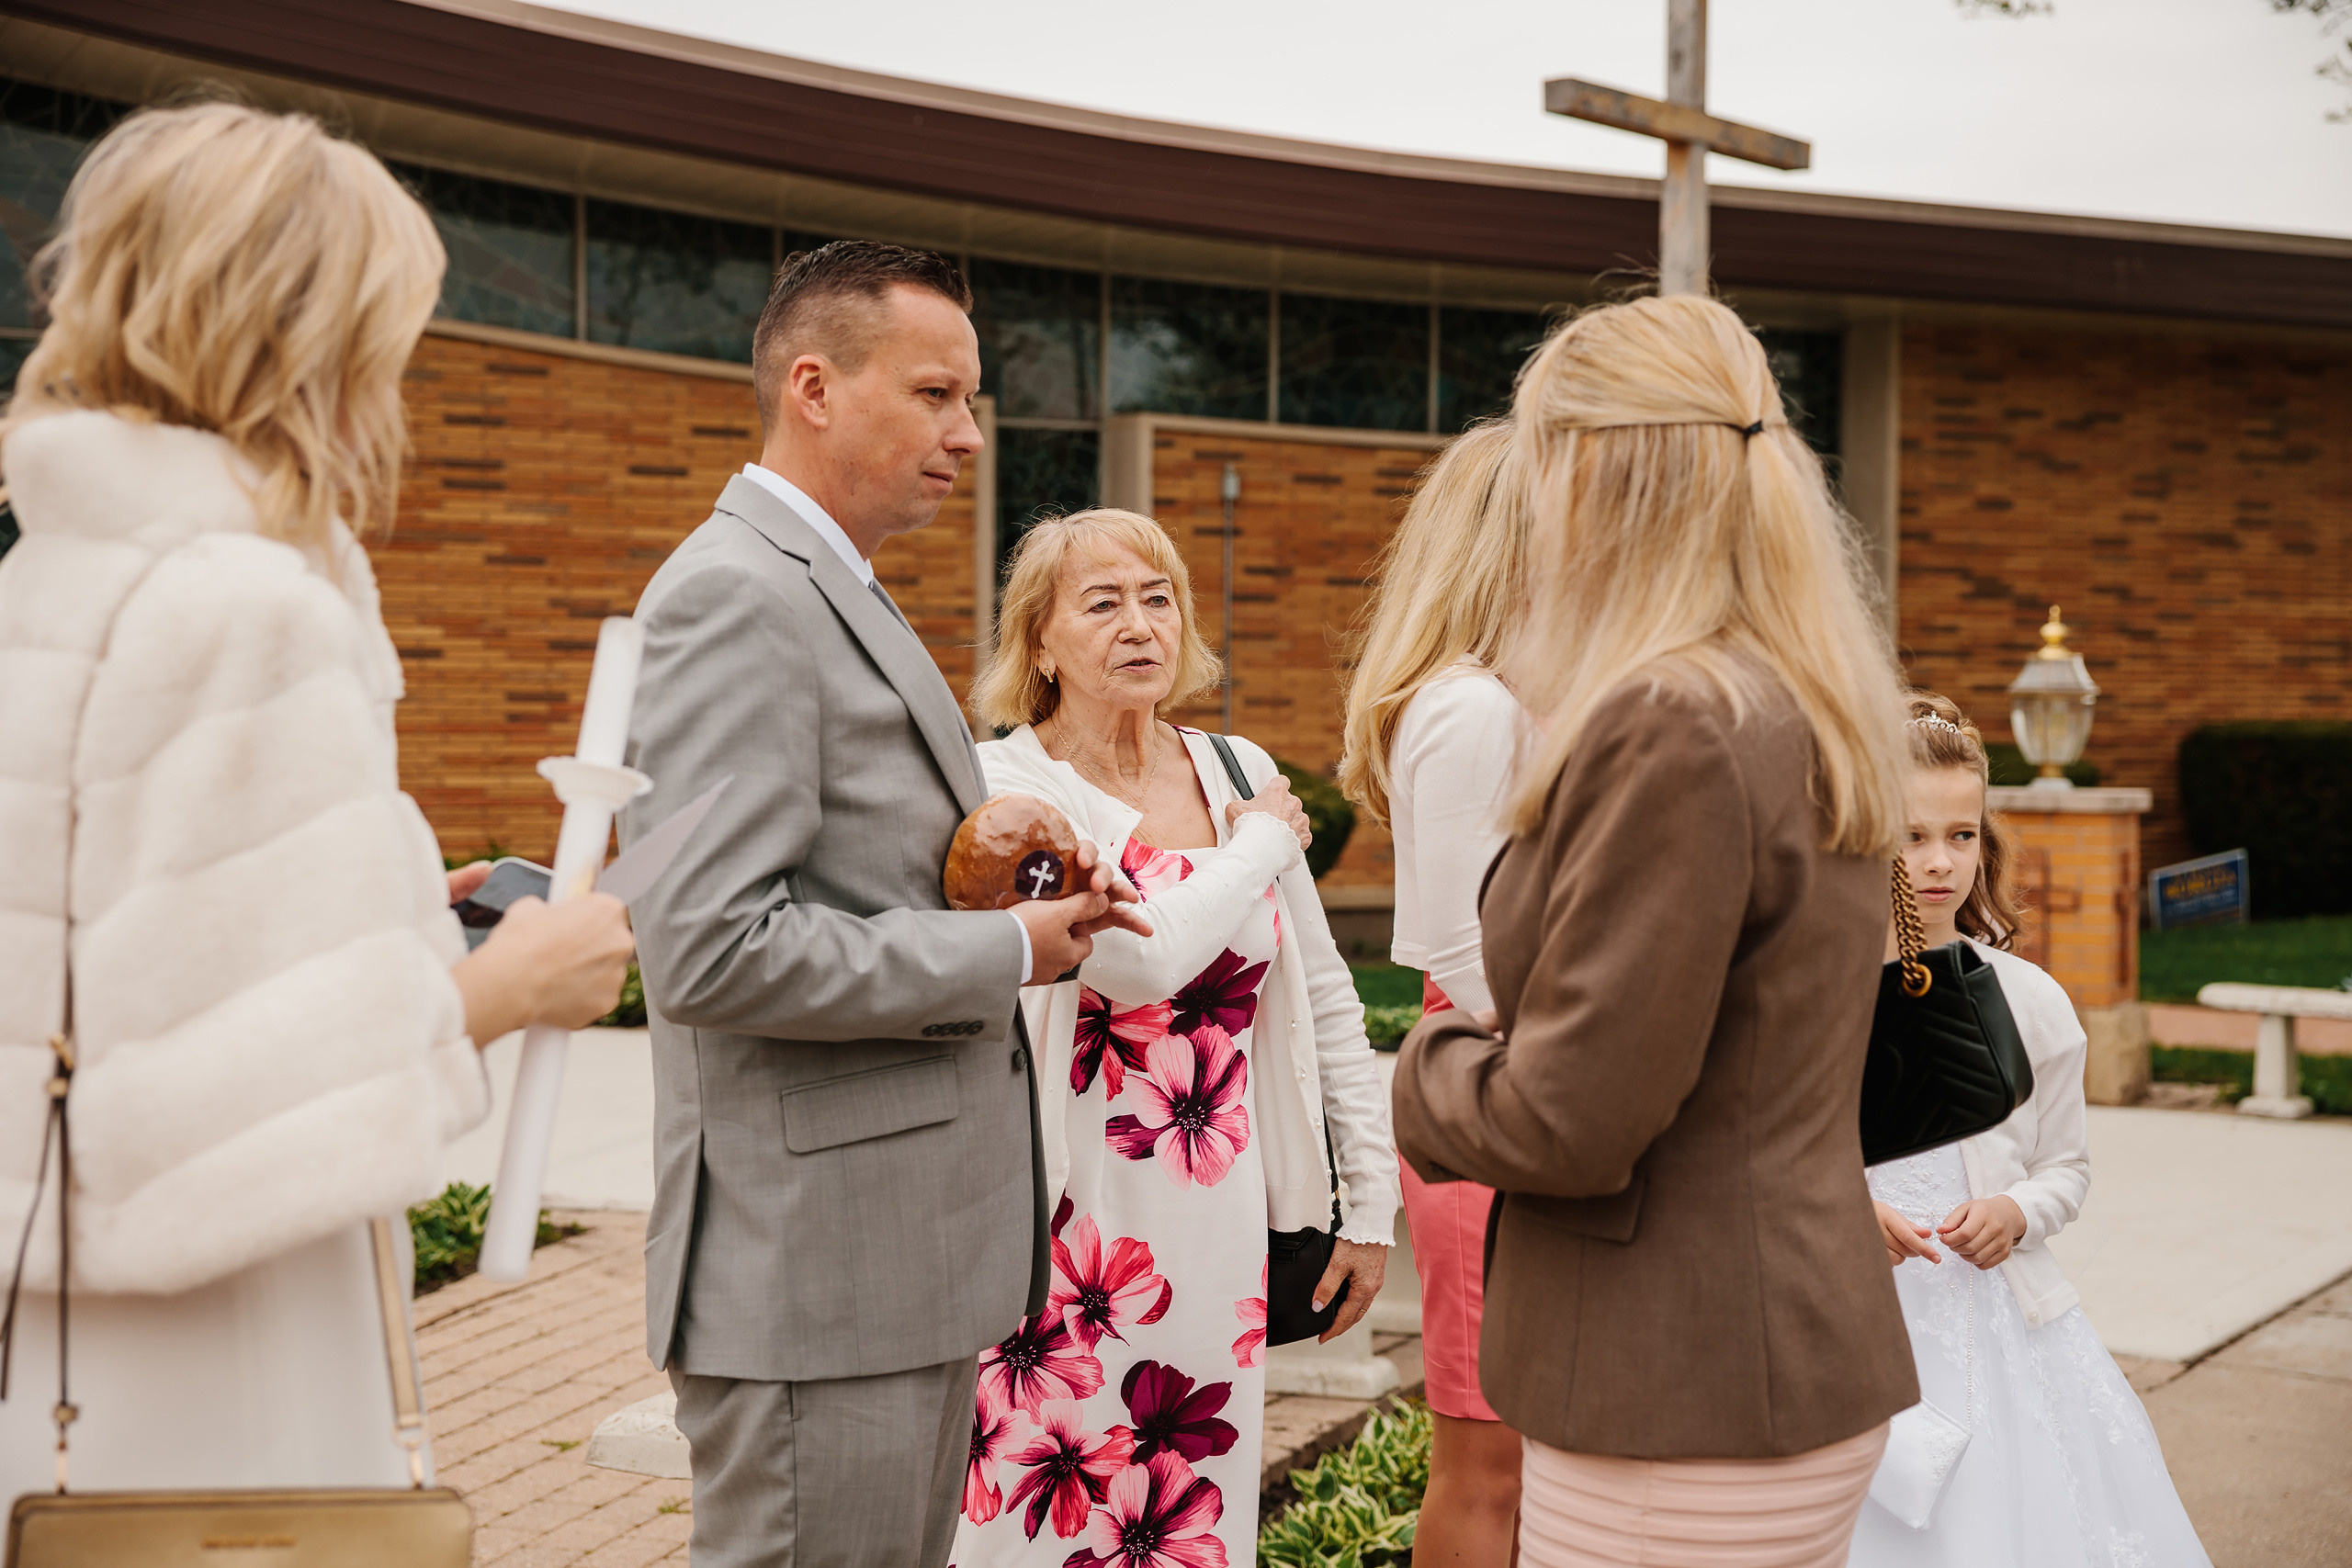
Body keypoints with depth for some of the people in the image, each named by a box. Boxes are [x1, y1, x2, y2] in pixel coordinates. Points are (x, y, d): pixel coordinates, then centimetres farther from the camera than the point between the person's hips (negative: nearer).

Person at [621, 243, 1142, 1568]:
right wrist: (1004, 950, -15)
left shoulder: (833, 593, 18)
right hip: (817, 1270, -10)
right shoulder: (735, 594, -15)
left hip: (911, 1257, 10)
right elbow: (713, 951, -25)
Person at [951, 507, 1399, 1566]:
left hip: (1217, 1224, 5)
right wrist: (1261, 845, -8)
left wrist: (1373, 1200, 11)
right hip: (1068, 1233, -5)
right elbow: (1141, 959, -24)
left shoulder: (1238, 773, 7)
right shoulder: (1005, 786, -9)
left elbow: (1323, 994, 13)